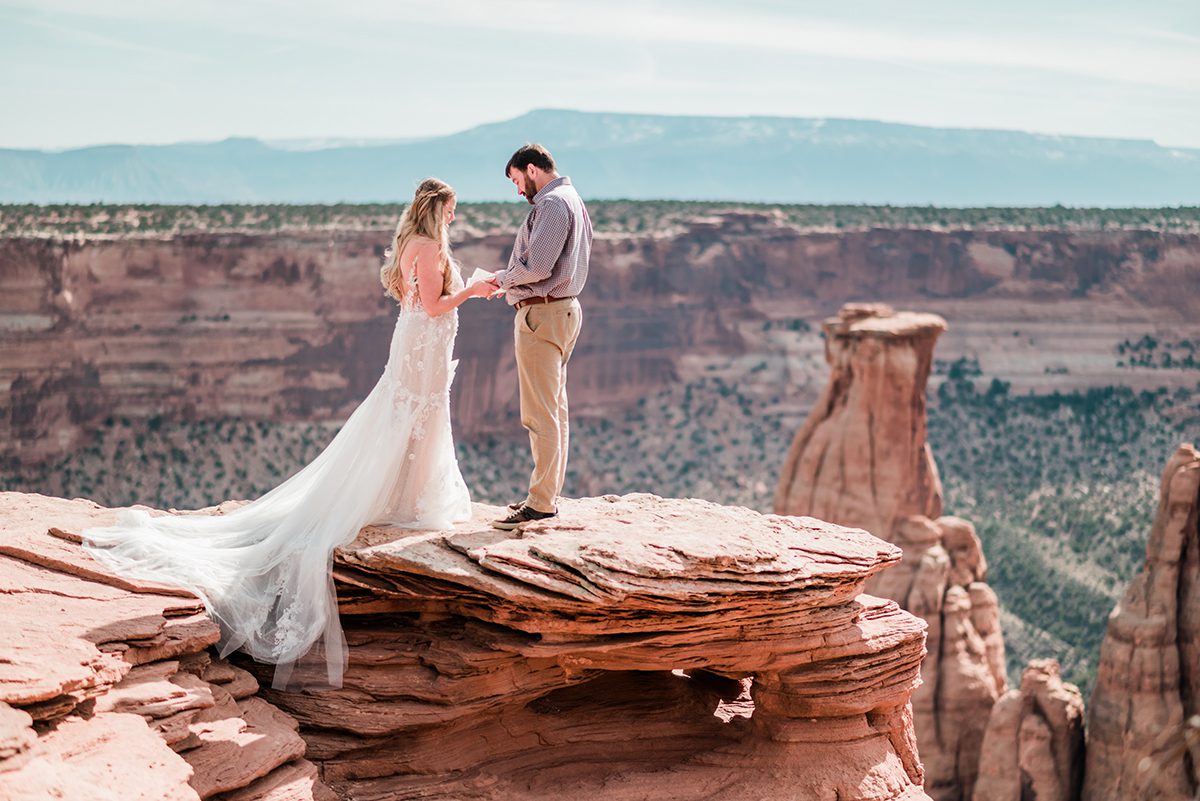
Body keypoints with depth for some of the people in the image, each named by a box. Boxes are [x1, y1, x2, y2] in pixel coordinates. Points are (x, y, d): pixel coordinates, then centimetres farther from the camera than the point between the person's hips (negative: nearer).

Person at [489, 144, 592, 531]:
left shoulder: (551, 203, -15)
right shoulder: (573, 200, 18)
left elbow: (537, 267, -23)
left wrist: (503, 277, -6)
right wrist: (511, 281, 12)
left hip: (542, 314, -11)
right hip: (565, 308, 11)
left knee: (539, 414, -9)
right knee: (555, 410, 14)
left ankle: (540, 503, -8)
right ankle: (548, 494, 21)